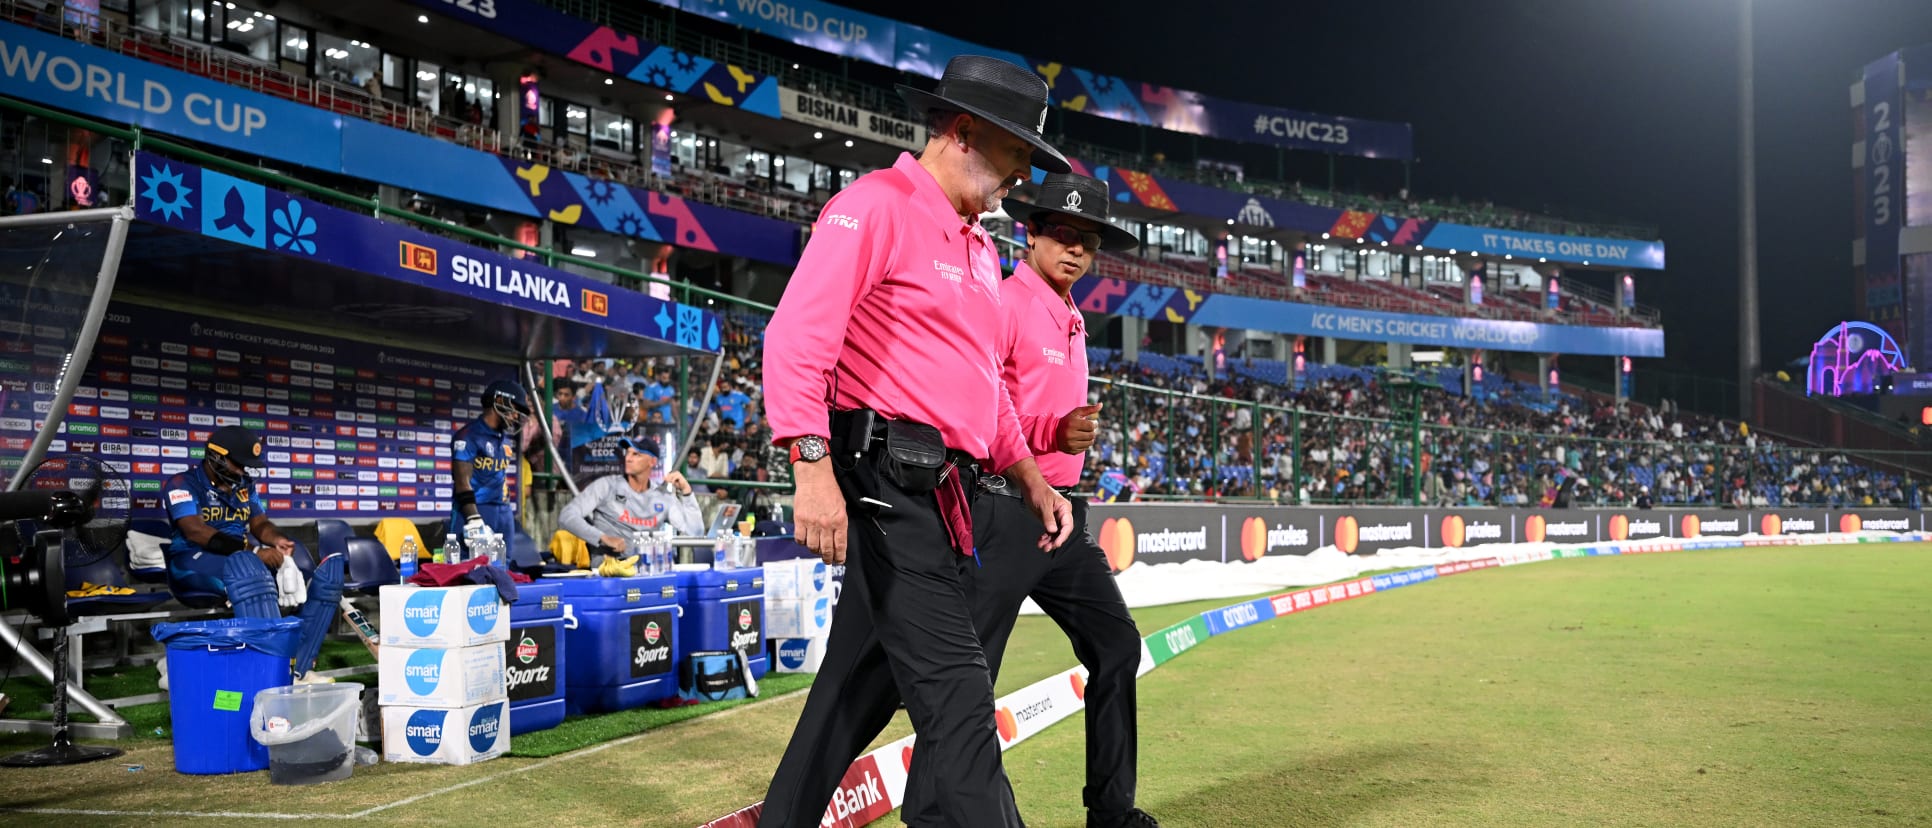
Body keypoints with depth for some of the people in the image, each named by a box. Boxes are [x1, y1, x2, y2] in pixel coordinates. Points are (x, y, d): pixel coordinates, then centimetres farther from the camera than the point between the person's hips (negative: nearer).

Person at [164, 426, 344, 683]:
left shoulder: (245, 486, 19)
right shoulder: (183, 484, -2)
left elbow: (260, 523, 11)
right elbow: (195, 531, -17)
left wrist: (276, 540, -15)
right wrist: (254, 550, -27)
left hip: (249, 557, 7)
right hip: (196, 560, -6)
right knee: (245, 566, -43)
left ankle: (298, 669, -27)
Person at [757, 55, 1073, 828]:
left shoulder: (980, 248, 21)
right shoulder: (875, 206, -7)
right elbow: (796, 337, -18)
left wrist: (1030, 478, 22)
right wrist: (814, 467, -27)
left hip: (937, 489, 10)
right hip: (880, 475, -10)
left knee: (865, 677, 15)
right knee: (954, 688, -12)